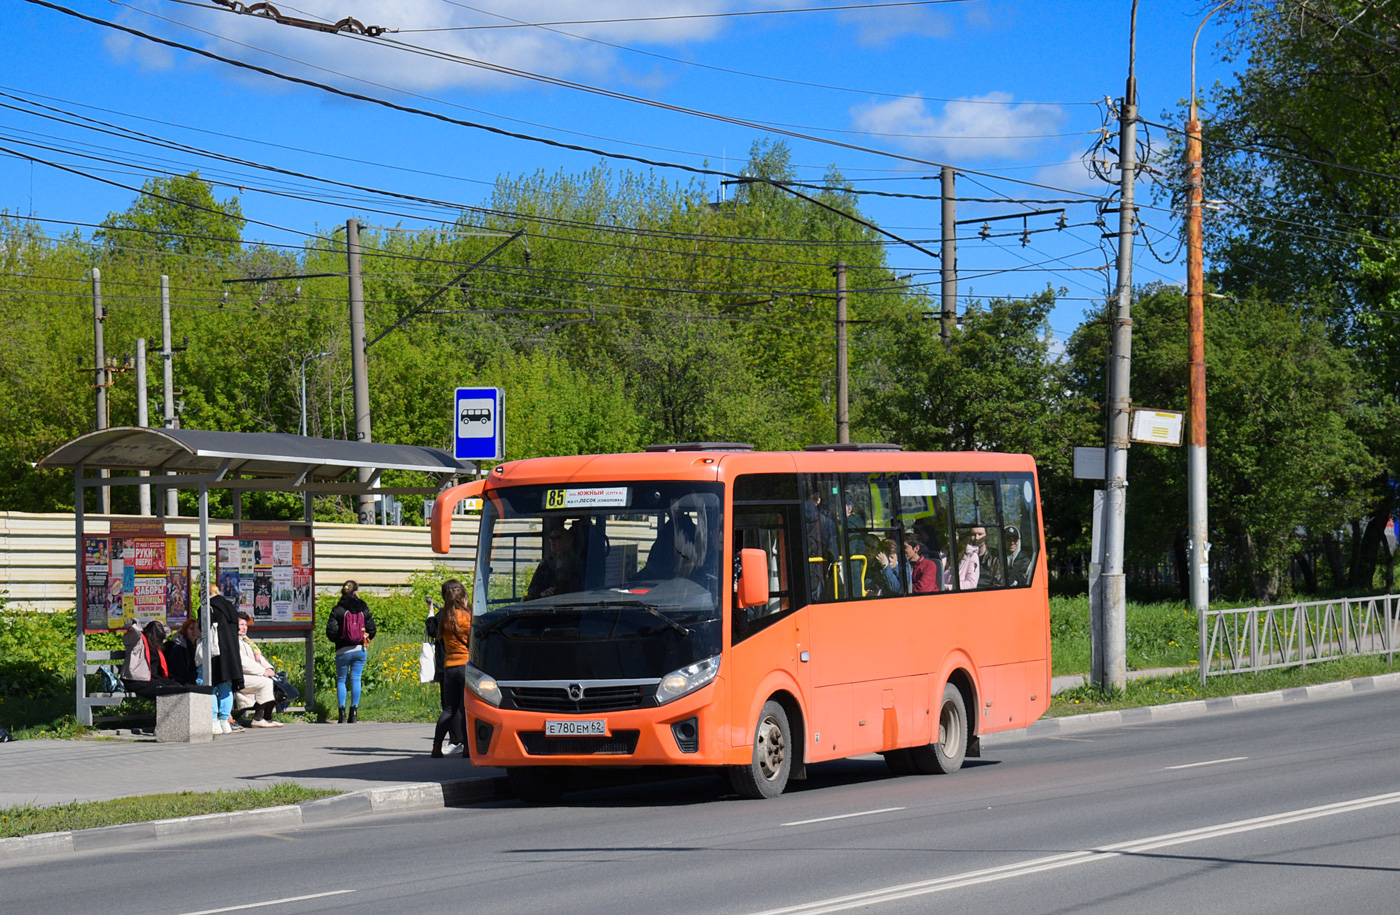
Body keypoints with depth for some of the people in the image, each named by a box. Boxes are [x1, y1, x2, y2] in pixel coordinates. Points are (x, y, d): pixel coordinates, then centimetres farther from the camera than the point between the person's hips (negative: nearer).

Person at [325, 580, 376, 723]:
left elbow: (331, 631, -9)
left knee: (341, 680, 8)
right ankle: (354, 714, 3)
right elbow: (371, 630, 4)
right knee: (356, 679, 6)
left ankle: (342, 713, 1)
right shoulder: (364, 609, 1)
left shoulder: (338, 610, -7)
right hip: (361, 650, 2)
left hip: (343, 651, -2)